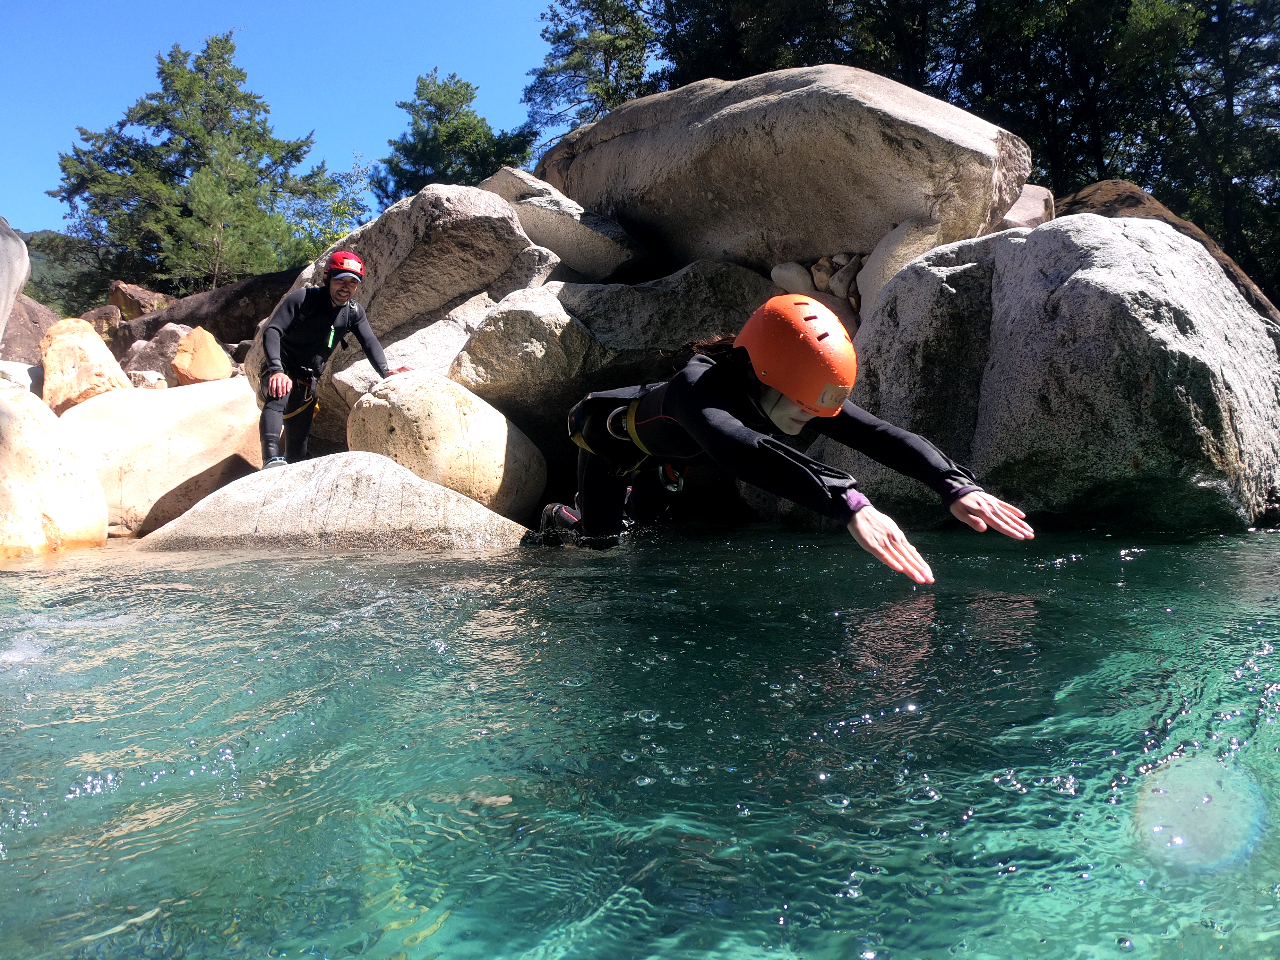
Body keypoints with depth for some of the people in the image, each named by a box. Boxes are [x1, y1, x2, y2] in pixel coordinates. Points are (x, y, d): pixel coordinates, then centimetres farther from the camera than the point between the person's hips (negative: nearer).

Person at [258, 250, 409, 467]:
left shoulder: (354, 312, -1)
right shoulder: (302, 299, -16)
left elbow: (369, 341, -12)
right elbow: (272, 331, -22)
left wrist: (385, 371, -33)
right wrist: (277, 370, -38)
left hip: (307, 382, 6)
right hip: (282, 372, -5)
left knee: (298, 439, 6)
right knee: (278, 395, -38)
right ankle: (271, 460, -53)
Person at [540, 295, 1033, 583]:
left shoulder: (801, 391, -32)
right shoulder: (696, 388, -52)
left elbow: (880, 434, -39)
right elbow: (744, 451, -72)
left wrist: (955, 485, -56)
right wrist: (848, 504, -84)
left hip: (667, 454, 6)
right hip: (611, 430, -6)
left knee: (646, 516, 22)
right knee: (601, 537, -4)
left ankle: (595, 506, 54)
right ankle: (561, 516, 29)